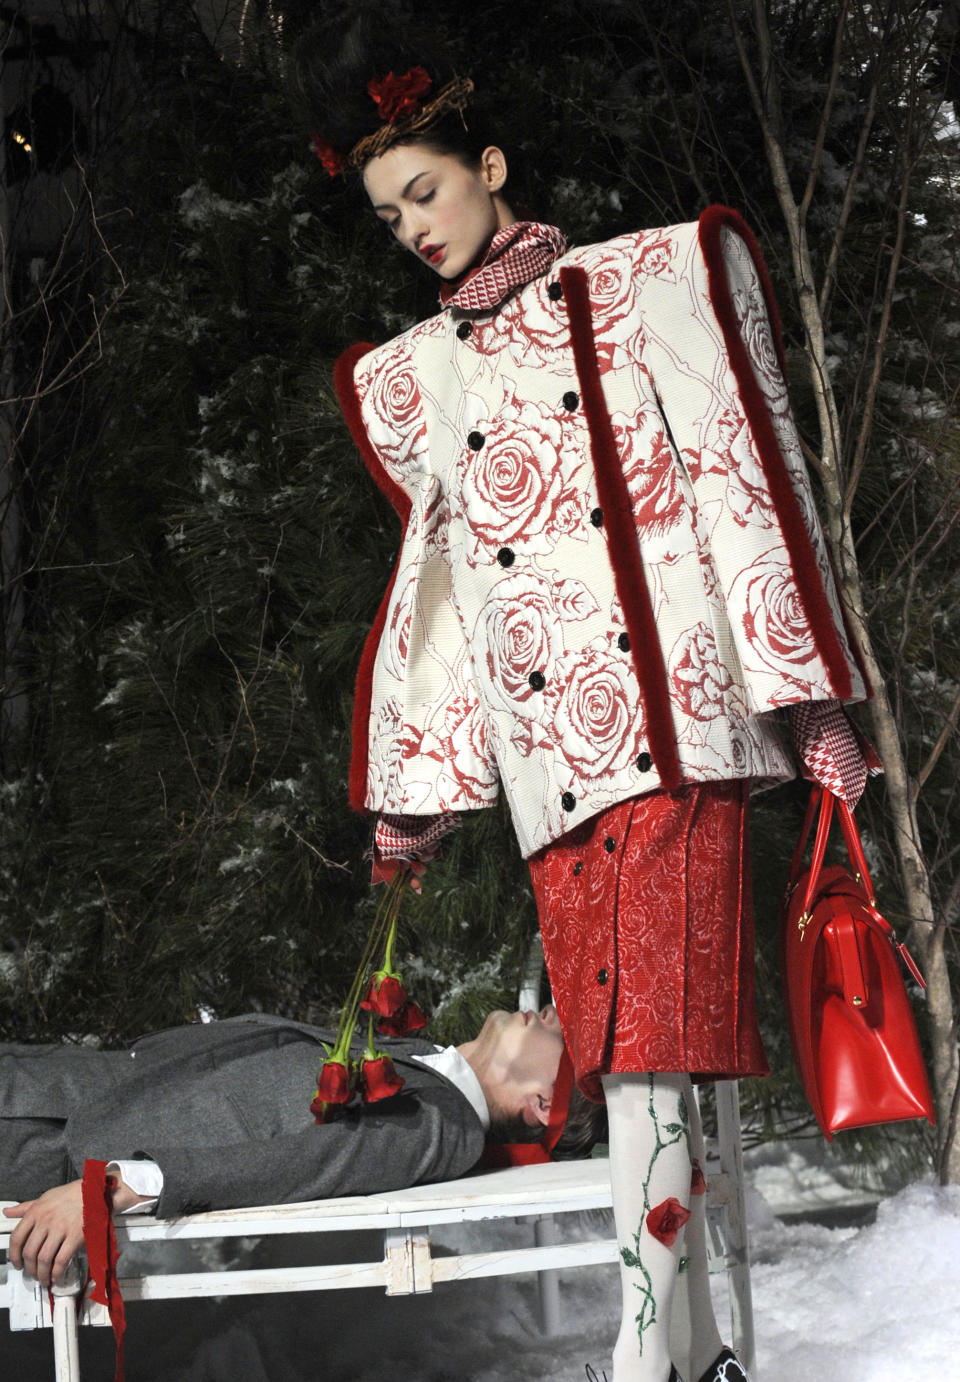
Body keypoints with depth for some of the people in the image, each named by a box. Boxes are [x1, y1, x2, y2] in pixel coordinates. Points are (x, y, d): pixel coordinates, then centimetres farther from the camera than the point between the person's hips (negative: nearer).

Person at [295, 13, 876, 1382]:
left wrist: (809, 693, -5)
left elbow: (744, 477, 3)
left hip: (671, 703, -4)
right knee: (618, 1038, 0)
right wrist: (418, 785, 16)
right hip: (543, 745, 4)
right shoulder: (406, 378, 21)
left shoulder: (651, 279, 11)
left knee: (652, 1028, -15)